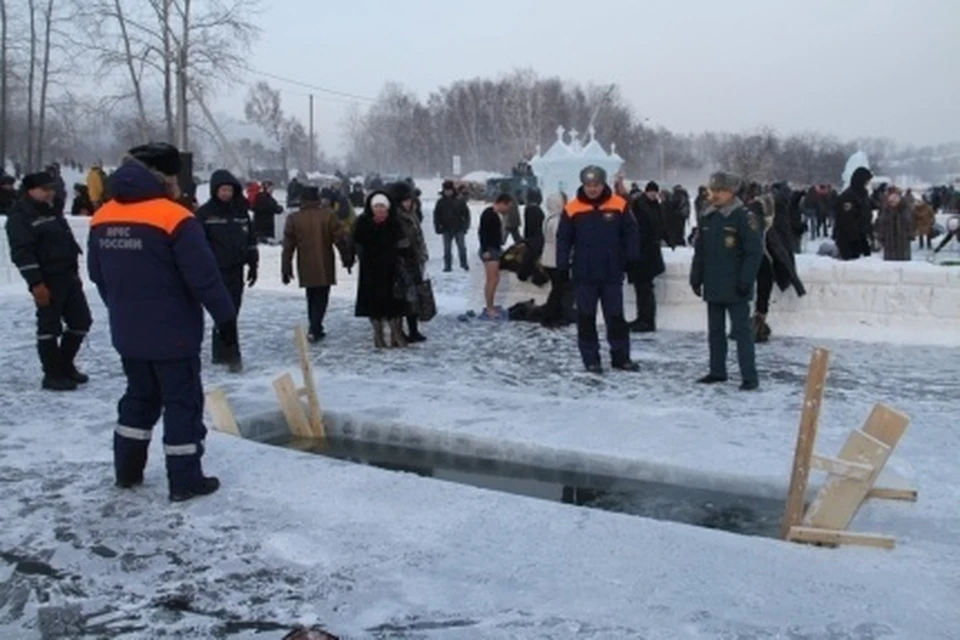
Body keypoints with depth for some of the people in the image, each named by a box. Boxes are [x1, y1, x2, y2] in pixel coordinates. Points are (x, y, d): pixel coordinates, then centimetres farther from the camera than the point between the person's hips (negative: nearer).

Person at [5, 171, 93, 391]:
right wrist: (36, 283, -21)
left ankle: (65, 365, 26)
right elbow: (22, 253, -17)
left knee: (81, 321, 11)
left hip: (68, 277, 9)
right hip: (47, 281, -9)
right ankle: (52, 375, 7)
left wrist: (75, 272, 23)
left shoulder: (52, 212, 18)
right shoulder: (20, 217, -10)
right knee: (50, 326, -3)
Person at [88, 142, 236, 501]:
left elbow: (97, 276, 13)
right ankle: (185, 481, 9)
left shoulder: (102, 219, 4)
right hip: (173, 333, -7)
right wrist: (226, 317, -8)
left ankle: (127, 471, 29)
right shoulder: (174, 218, -19)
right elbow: (204, 277, -19)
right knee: (183, 403, 4)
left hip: (127, 332, 7)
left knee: (139, 397, 22)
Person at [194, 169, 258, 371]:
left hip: (236, 270, 5)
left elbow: (251, 239, 16)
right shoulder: (205, 213, -6)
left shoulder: (240, 211, 9)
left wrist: (252, 265, 14)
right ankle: (232, 355, -4)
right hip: (216, 271, -5)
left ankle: (220, 353, 23)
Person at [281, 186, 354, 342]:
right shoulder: (328, 215, -6)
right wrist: (347, 258, 8)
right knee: (321, 298, 0)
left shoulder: (293, 218, 0)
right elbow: (340, 239, -5)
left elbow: (288, 246, 1)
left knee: (312, 299, 17)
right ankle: (314, 329, -14)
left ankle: (315, 329, 23)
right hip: (324, 266, -3)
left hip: (305, 267, 3)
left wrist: (286, 269, 7)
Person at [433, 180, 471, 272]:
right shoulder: (440, 203, 2)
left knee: (462, 248, 1)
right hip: (446, 230, 1)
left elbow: (466, 214, 2)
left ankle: (464, 264, 14)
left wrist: (465, 226, -4)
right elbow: (436, 216, 6)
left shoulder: (460, 201, -2)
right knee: (447, 249, 5)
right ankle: (448, 266, 12)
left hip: (459, 229, -1)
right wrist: (438, 228, -2)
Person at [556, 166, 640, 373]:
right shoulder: (572, 209, -3)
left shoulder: (618, 205, -2)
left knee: (616, 316, 8)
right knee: (586, 318, 5)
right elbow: (563, 239, 2)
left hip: (612, 273, 0)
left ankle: (621, 357, 17)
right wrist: (562, 264, -6)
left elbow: (631, 233, 5)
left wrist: (631, 257, -3)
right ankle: (591, 359, 13)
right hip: (584, 274, 0)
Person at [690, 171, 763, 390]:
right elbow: (699, 251, 16)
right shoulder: (707, 218, 10)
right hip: (713, 286, 7)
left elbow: (754, 252, -13)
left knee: (741, 331, -4)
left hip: (735, 287, -7)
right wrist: (696, 277, 12)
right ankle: (717, 371, 23)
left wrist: (745, 280, -17)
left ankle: (749, 376, 0)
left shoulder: (744, 217, -10)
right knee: (715, 330, 13)